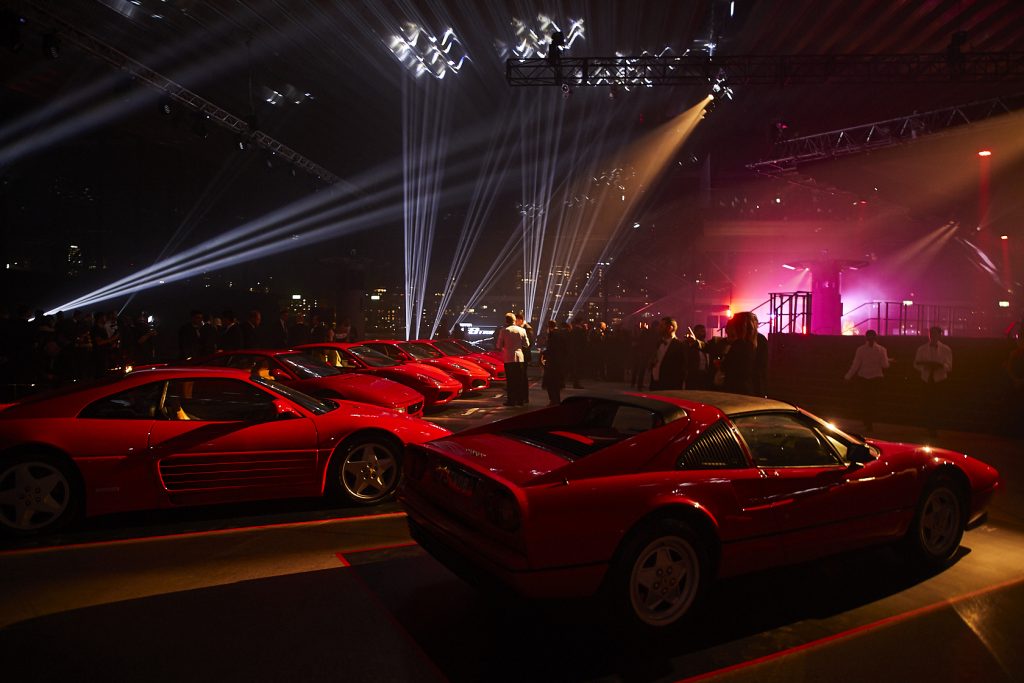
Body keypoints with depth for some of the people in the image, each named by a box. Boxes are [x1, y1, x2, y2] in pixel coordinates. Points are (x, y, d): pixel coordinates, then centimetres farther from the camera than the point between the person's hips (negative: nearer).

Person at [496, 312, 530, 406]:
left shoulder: (503, 331, -5)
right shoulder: (522, 330, 2)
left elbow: (499, 346, -3)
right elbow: (526, 344, 9)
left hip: (508, 358, -3)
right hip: (520, 358, 3)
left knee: (510, 380, 2)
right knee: (520, 380, 10)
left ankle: (511, 400, 2)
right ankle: (520, 400, 12)